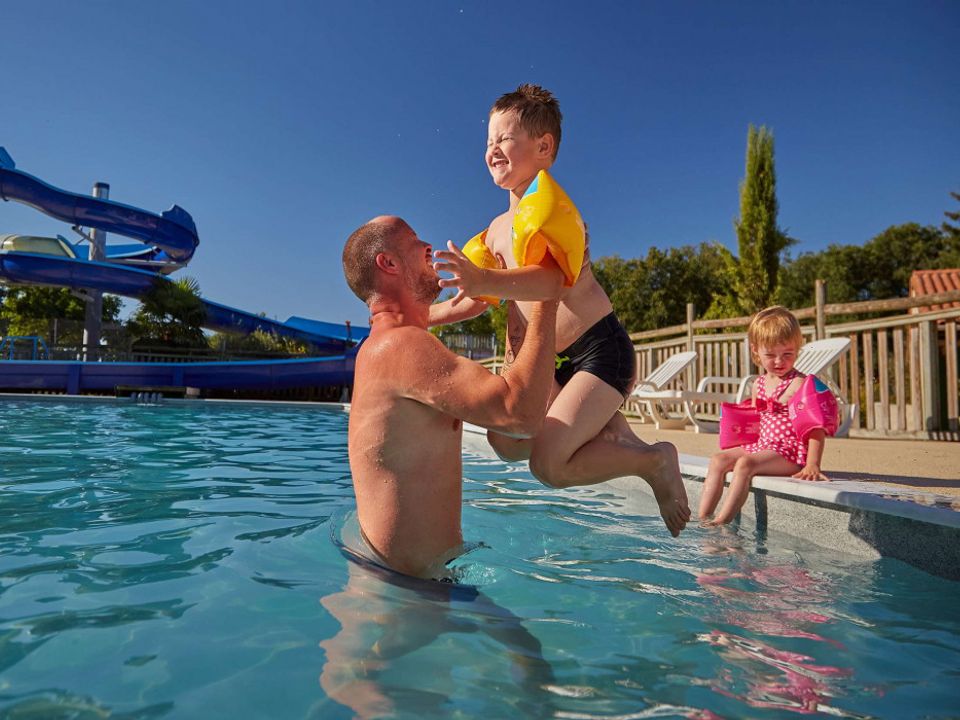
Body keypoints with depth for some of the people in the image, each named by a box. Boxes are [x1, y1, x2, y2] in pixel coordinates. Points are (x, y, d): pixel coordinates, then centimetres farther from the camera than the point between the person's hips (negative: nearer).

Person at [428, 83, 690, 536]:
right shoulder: (498, 229, 12)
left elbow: (556, 277, -34)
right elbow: (480, 298, 21)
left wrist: (488, 280, -50)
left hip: (602, 350, -9)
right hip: (557, 362, 9)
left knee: (549, 464, -18)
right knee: (506, 441, 7)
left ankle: (654, 461, 4)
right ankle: (603, 426, 16)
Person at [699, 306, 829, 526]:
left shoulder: (800, 383, -11)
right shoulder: (758, 384, 12)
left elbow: (816, 426, -17)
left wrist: (812, 465, -24)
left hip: (791, 451, -8)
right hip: (761, 445, 8)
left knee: (745, 463, -28)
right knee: (718, 460, -7)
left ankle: (722, 522, -27)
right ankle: (703, 518, -10)